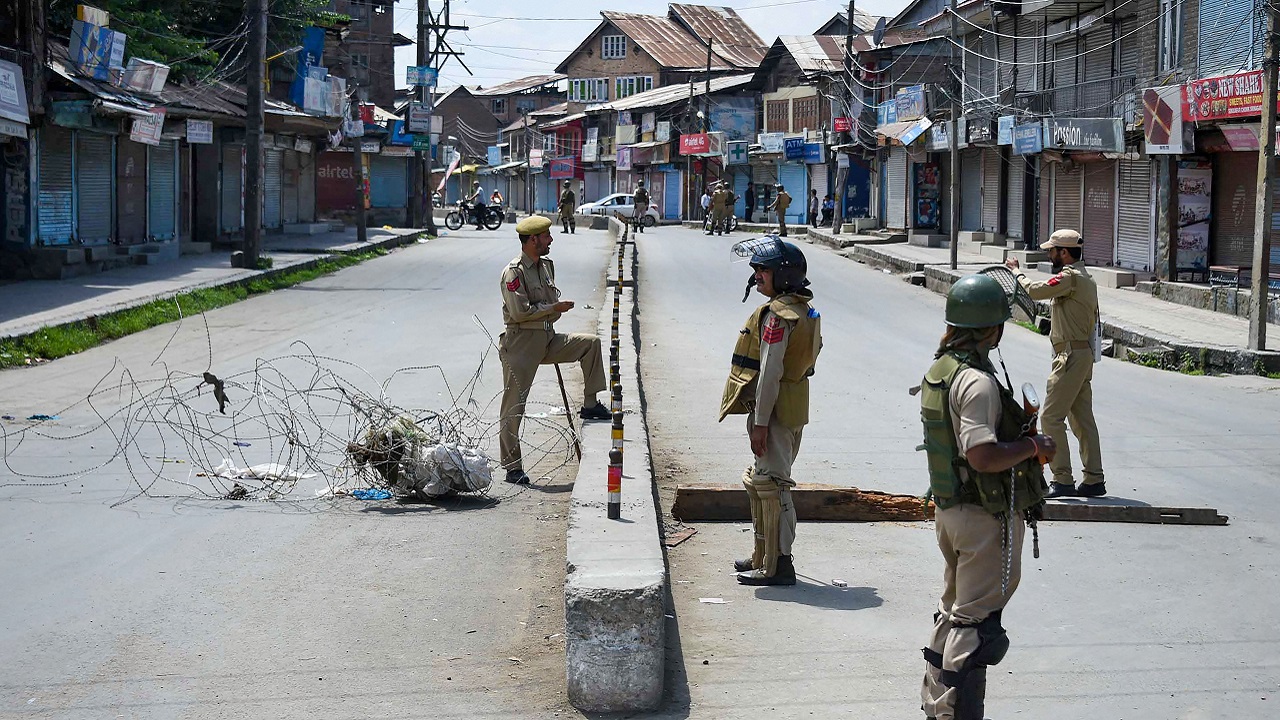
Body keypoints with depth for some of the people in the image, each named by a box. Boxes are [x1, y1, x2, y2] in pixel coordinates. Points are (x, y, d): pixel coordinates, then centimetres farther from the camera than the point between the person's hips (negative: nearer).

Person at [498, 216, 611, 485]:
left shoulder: (547, 266, 11)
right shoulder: (513, 272, -15)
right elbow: (520, 311, -22)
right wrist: (555, 307, -15)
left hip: (547, 339, 8)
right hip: (521, 343, -8)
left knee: (591, 343, 0)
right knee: (514, 406, -3)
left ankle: (589, 404, 6)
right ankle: (513, 468, 3)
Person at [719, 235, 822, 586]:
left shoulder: (777, 315, -18)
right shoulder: (805, 311, 13)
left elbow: (770, 372, -21)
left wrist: (760, 422, -20)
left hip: (775, 411, -11)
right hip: (795, 409, 11)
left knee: (772, 485, -7)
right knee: (759, 481, 20)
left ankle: (778, 566, -4)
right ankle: (763, 556, 29)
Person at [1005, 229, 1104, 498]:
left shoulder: (1070, 277, -14)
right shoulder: (1085, 278, 18)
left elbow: (1035, 291, -22)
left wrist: (1016, 271, -4)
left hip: (1071, 355, -10)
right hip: (1083, 353, 10)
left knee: (1051, 416, -9)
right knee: (1082, 418, 12)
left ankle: (1063, 480, -10)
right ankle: (1094, 479, 14)